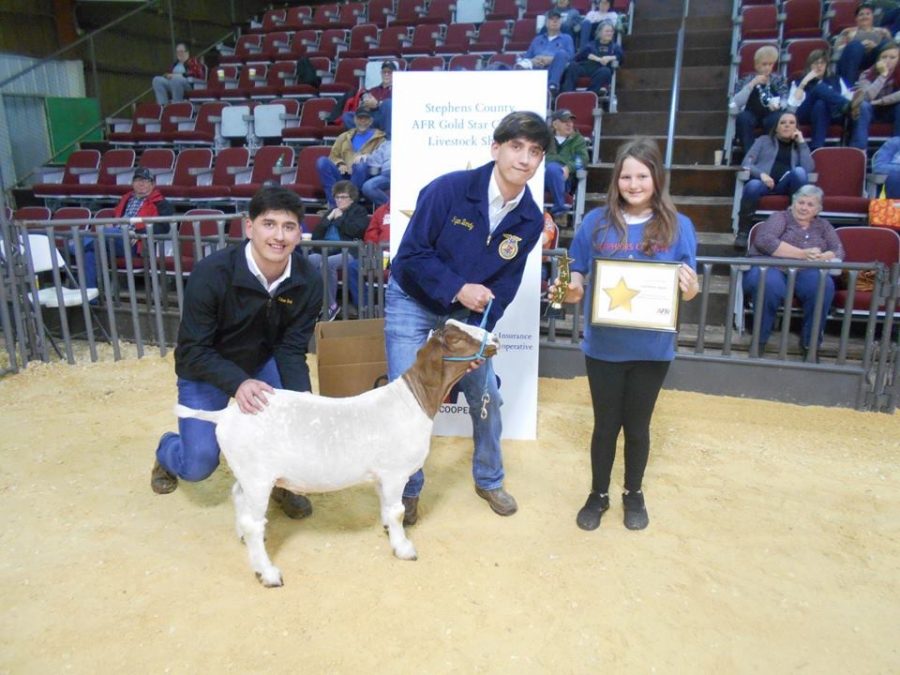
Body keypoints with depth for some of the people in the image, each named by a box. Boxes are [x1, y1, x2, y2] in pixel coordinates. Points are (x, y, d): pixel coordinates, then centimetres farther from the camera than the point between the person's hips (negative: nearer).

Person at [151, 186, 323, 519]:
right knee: (199, 465, -8)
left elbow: (291, 350, -18)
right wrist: (237, 383, -44)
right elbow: (192, 350, -26)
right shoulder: (211, 273, -31)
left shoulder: (308, 281, -22)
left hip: (262, 364, 3)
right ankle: (167, 450, 31)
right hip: (206, 371, -2)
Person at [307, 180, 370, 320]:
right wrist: (328, 219, 7)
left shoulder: (359, 211, 14)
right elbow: (315, 235, 19)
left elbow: (356, 230, -8)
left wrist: (339, 218, 2)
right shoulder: (332, 212, 28)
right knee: (308, 261, -27)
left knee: (327, 263, -35)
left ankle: (330, 305, -22)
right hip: (325, 251, 5)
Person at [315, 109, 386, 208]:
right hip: (343, 174, 4)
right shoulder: (344, 136, 26)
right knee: (322, 161, -23)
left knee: (361, 165, -38)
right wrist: (340, 164, -2)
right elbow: (333, 155, 21)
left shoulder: (378, 138, 15)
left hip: (362, 175, -3)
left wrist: (367, 157, -18)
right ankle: (334, 203, -29)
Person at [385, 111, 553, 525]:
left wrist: (477, 330, -16)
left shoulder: (530, 220, -10)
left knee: (487, 396, 7)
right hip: (412, 302, -4)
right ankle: (407, 490, 17)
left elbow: (506, 283, -5)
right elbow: (412, 254, -21)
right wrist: (458, 288, -26)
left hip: (467, 312, 4)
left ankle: (489, 480, 33)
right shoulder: (449, 189, -23)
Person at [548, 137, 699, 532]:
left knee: (637, 426, 16)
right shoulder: (596, 222, -3)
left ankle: (634, 494, 39)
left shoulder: (678, 226, -3)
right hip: (604, 345, 0)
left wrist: (690, 287, -22)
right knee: (606, 424, 13)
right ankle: (598, 494, 35)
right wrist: (571, 290, -18)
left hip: (652, 348, 0)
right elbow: (578, 277, 4)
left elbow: (689, 289, 1)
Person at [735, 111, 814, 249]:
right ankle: (743, 232, -28)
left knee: (799, 172, -33)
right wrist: (761, 174, -13)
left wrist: (802, 142, 8)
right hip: (764, 182, -1)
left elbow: (809, 169, 6)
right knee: (753, 185, -38)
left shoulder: (799, 145, 26)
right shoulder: (763, 140, 23)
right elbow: (746, 164, 7)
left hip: (786, 185, 1)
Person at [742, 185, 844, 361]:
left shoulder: (823, 226, 23)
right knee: (771, 284, -38)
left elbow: (839, 251, 10)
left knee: (824, 285, -30)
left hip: (804, 274, 3)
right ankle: (759, 341, -19)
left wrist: (820, 258, -15)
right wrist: (802, 254, -15)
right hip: (770, 268, -3)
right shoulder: (780, 217, 10)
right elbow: (763, 241, -10)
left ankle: (810, 343, -15)